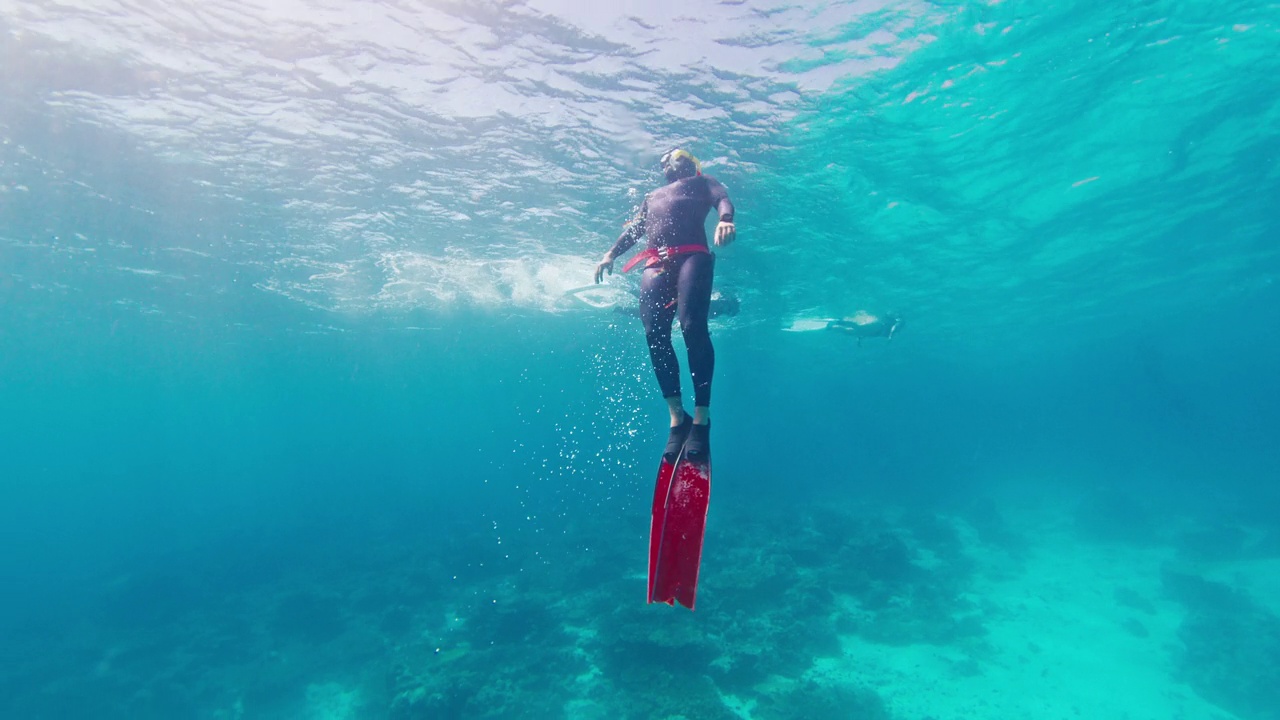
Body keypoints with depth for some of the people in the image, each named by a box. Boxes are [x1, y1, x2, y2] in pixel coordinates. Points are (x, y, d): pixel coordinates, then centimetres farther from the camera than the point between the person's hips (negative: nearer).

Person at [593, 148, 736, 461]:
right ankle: (677, 418, -10)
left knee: (692, 327, -24)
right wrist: (611, 254, 11)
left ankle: (701, 419, -22)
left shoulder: (701, 183, 23)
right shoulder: (652, 196, 38)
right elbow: (634, 228, 29)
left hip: (692, 257, -4)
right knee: (655, 335, -14)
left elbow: (723, 199, 4)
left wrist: (726, 220, -20)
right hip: (656, 265, 5)